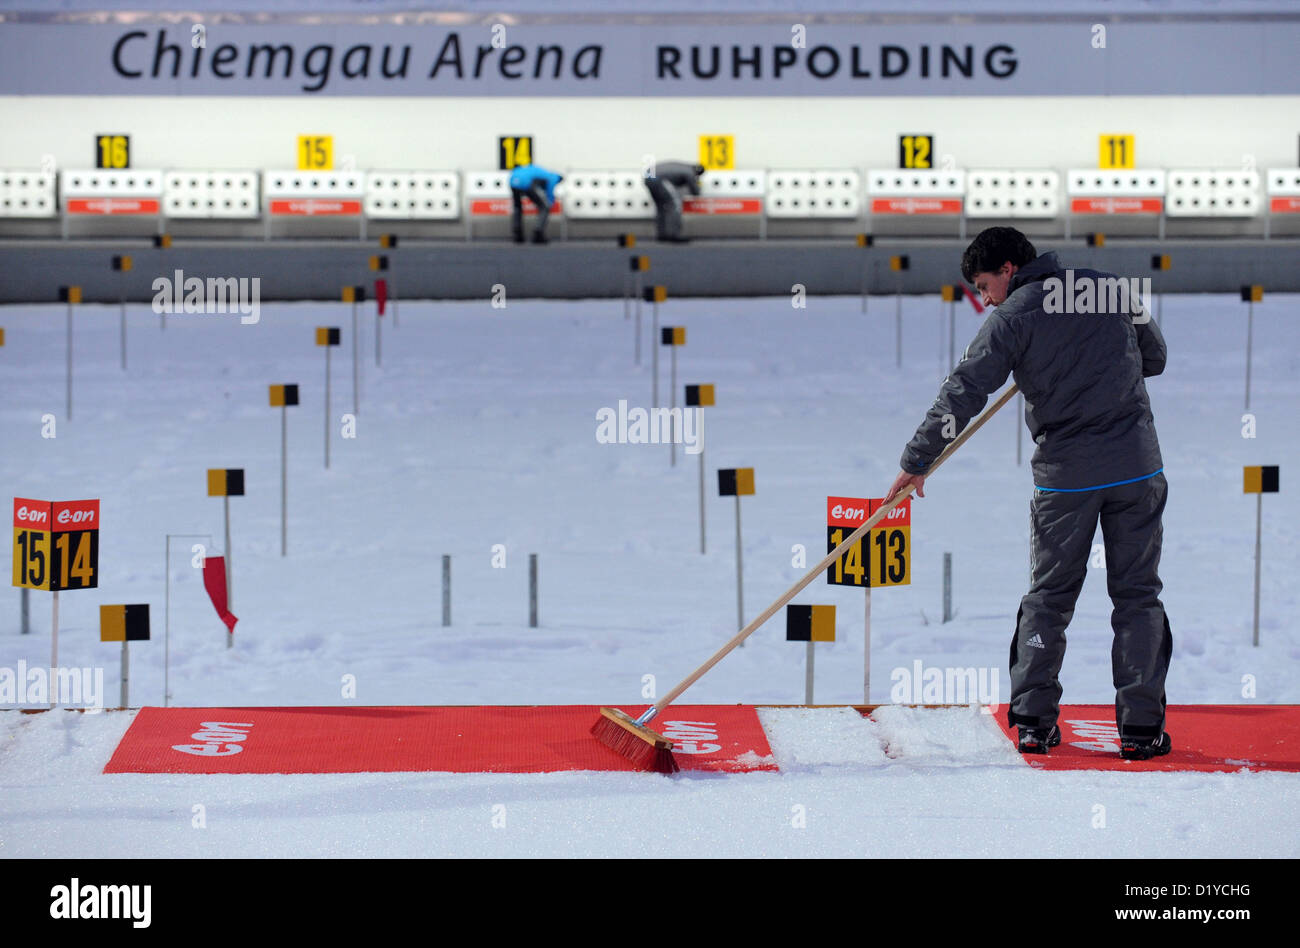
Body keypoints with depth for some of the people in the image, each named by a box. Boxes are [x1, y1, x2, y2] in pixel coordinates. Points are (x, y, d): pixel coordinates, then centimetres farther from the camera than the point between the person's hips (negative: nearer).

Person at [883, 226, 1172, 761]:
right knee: (1137, 595, 7)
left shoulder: (1012, 318, -3)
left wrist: (916, 461, -3)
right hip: (1138, 466, 2)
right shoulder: (1113, 290, 9)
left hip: (1065, 473, -2)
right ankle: (1141, 727, 2)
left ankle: (1032, 720, 11)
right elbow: (1154, 358, 20)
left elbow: (962, 393, -7)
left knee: (1048, 596, 11)